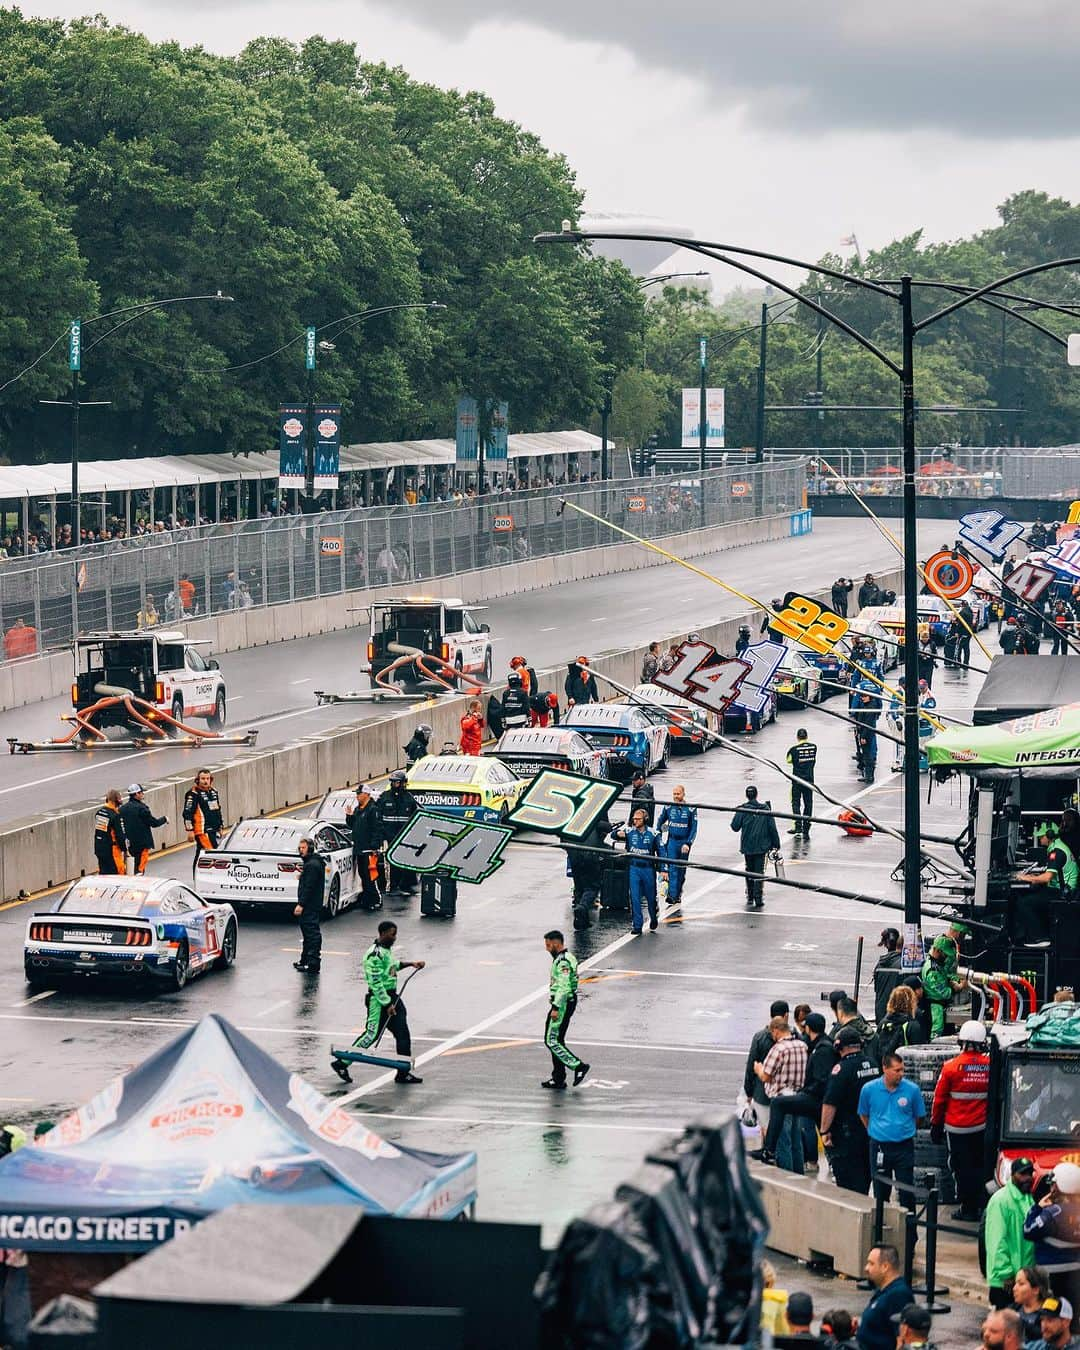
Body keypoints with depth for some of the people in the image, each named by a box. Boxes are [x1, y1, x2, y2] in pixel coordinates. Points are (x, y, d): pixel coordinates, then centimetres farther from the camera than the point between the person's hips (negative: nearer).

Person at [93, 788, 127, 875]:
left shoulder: (99, 812, 4)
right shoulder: (115, 816, -19)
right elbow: (120, 835, -15)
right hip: (111, 850, -8)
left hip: (99, 848, 8)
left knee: (103, 872, 15)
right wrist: (124, 849, -3)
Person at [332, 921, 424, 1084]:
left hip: (392, 997, 9)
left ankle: (404, 1073, 11)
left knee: (403, 1034, 5)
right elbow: (375, 982, -22)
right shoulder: (374, 955, -21)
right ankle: (341, 1064, 4)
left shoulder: (387, 949, 10)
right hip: (379, 999, -9)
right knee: (372, 1034, -7)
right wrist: (387, 1004, -21)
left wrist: (409, 964, 26)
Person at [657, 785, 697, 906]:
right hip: (672, 841, 0)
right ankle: (672, 895, -20)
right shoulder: (668, 807, 3)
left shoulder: (691, 809, -3)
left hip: (684, 842, 0)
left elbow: (694, 829, -3)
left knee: (681, 870, 8)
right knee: (673, 869, -12)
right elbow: (660, 822, 16)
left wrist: (688, 844, -13)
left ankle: (678, 894, 21)